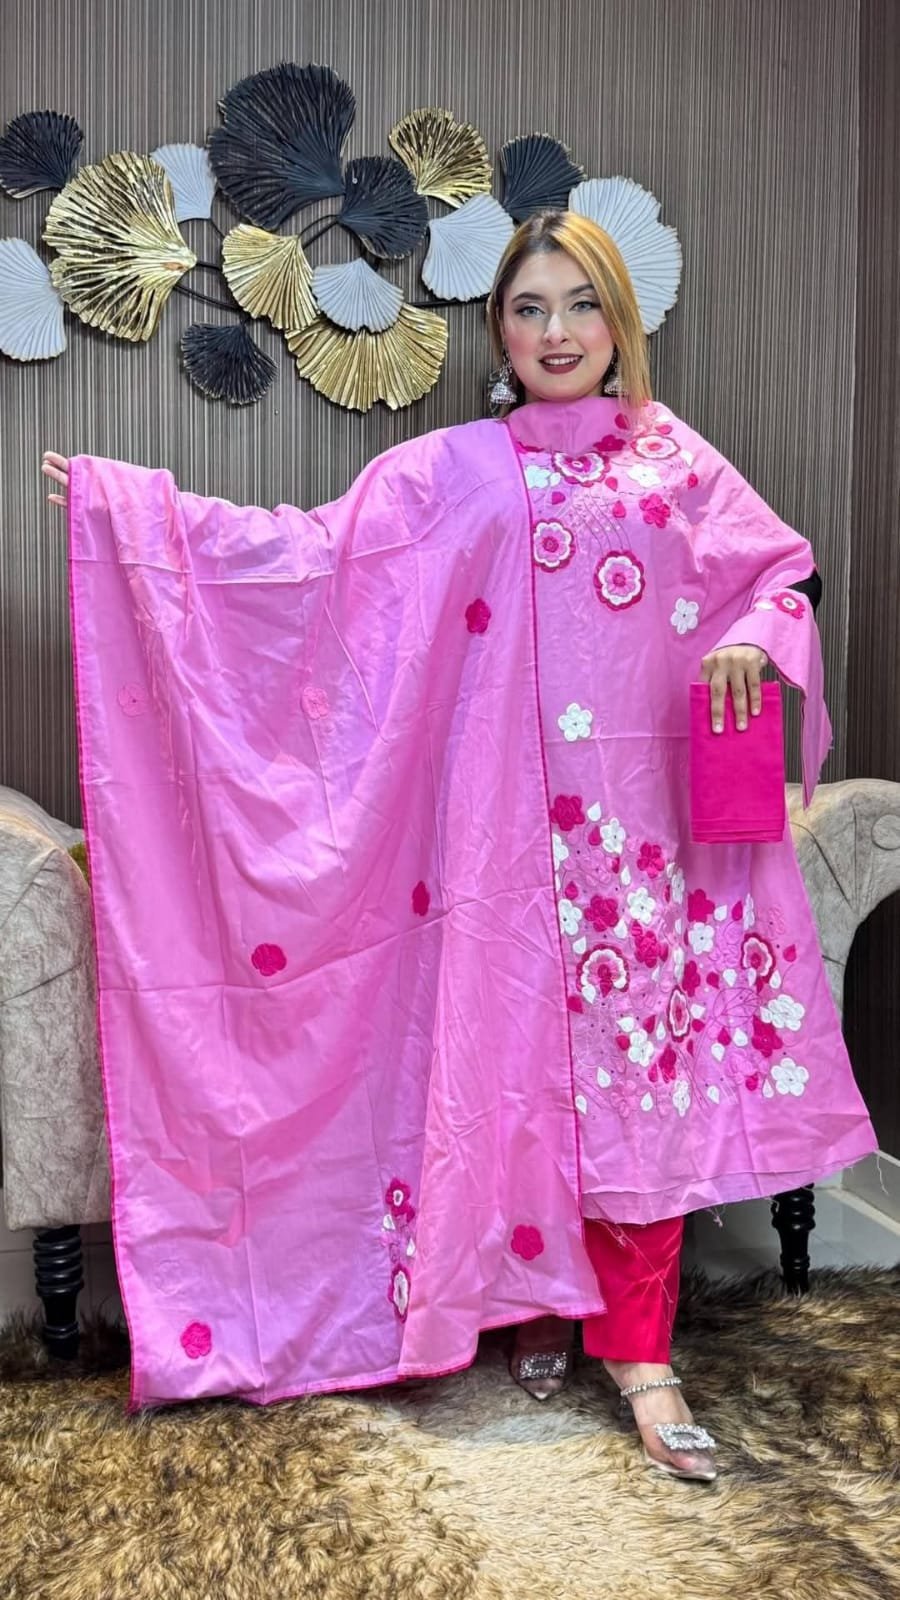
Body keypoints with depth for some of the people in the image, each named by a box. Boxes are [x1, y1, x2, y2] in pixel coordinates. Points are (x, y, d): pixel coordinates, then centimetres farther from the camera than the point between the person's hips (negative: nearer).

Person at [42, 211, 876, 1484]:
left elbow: (786, 570, 16)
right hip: (518, 815, -1)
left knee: (647, 1059, 0)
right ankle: (543, 1303, 25)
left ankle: (636, 1347, 12)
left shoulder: (678, 460, 9)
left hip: (649, 815, 1)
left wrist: (754, 641, -7)